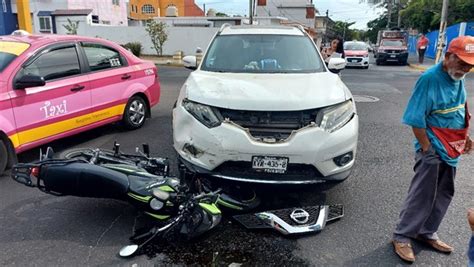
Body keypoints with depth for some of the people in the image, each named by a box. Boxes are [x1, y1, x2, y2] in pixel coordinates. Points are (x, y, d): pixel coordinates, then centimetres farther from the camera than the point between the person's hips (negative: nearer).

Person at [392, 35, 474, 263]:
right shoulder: (430, 79, -19)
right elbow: (416, 119, -20)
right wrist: (427, 148, -17)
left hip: (452, 150, 8)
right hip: (433, 150, -8)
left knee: (444, 195, 16)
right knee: (421, 196, -1)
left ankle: (427, 233, 32)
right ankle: (402, 236, 14)